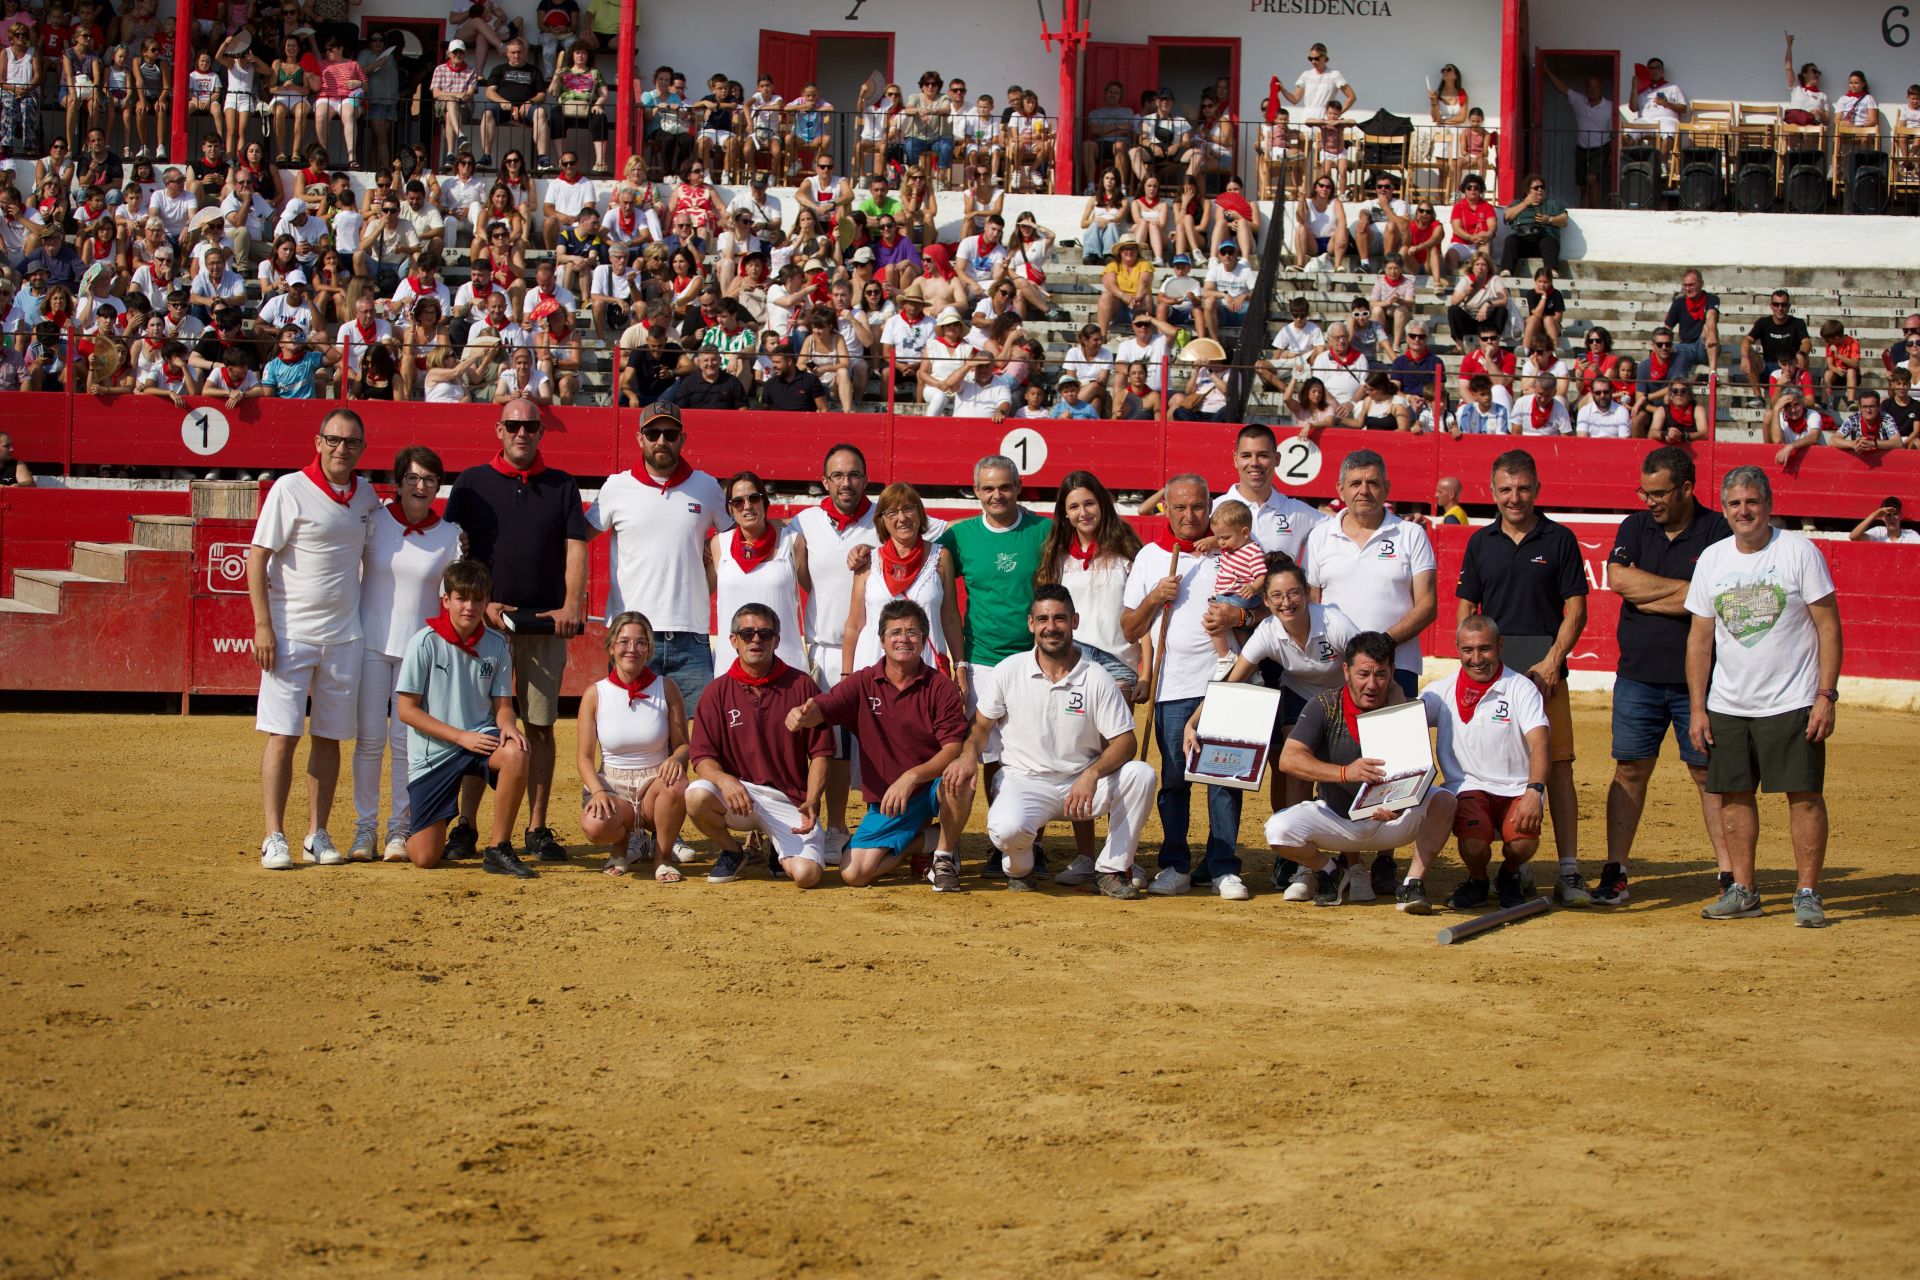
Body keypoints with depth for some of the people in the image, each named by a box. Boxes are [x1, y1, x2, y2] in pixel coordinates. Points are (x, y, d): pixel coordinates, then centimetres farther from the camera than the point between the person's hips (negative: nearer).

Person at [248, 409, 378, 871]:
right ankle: (274, 838, -4)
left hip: (344, 637, 5)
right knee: (283, 736, -7)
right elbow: (257, 557, -7)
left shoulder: (366, 497, 8)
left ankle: (317, 835, 14)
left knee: (330, 738, 7)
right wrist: (263, 625, -14)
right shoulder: (290, 489, -7)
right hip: (291, 634, -5)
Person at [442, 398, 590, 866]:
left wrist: (571, 605, -10)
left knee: (540, 727, 1)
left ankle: (537, 829, 5)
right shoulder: (472, 483, 8)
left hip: (545, 624, 1)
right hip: (486, 621, -1)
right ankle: (465, 826, 3)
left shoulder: (562, 486, 12)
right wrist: (480, 602, -8)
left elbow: (576, 549, 5)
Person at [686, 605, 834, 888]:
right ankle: (730, 851, 2)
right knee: (697, 795, -33)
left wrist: (811, 803, -15)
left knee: (807, 874, -24)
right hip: (737, 792, 1)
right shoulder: (718, 692, 4)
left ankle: (778, 850, 16)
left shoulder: (801, 686, 2)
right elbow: (702, 756, -3)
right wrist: (725, 780, -26)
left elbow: (819, 753, 1)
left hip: (789, 802, -1)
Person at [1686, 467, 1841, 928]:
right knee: (1734, 795, 6)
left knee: (1805, 795, -5)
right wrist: (1697, 707, 4)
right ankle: (1741, 890, 15)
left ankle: (1807, 892, 2)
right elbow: (1700, 638, 10)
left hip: (1792, 704, -4)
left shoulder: (1799, 551, -5)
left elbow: (1828, 626, -5)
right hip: (1727, 705, 4)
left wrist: (1826, 696, -12)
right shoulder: (1712, 559, 7)